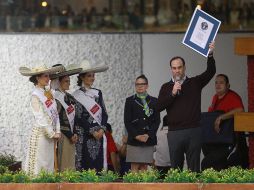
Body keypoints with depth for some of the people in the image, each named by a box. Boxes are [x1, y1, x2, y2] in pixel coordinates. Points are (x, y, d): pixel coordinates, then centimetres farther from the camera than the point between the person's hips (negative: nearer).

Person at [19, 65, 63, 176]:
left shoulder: (48, 94, 12)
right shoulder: (36, 95, -9)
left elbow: (55, 113, 9)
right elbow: (40, 117, -14)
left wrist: (57, 132, -1)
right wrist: (52, 133, -12)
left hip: (51, 134, 7)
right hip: (40, 132, -7)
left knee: (49, 161, 6)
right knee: (39, 163, -6)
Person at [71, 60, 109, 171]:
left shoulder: (98, 93, 13)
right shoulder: (77, 95, -2)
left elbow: (104, 114, 10)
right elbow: (79, 117, -8)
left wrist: (102, 129, -5)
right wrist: (93, 131, -12)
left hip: (99, 134, 4)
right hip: (84, 135, -4)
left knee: (99, 164, 0)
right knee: (85, 165, -7)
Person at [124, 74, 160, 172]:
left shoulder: (154, 101, 10)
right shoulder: (130, 101, 6)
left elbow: (157, 121, 5)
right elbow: (127, 121, 0)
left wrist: (148, 135, -8)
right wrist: (136, 136, -11)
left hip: (149, 139, 1)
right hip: (134, 140, -1)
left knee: (144, 166, 1)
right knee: (135, 167, -5)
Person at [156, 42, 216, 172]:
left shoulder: (195, 83, 9)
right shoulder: (166, 87, 12)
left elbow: (210, 72, -4)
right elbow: (158, 107, 1)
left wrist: (210, 55, -19)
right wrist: (172, 93, -9)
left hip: (193, 131, -1)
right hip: (174, 133, 1)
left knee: (194, 168, -1)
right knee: (175, 168, 3)